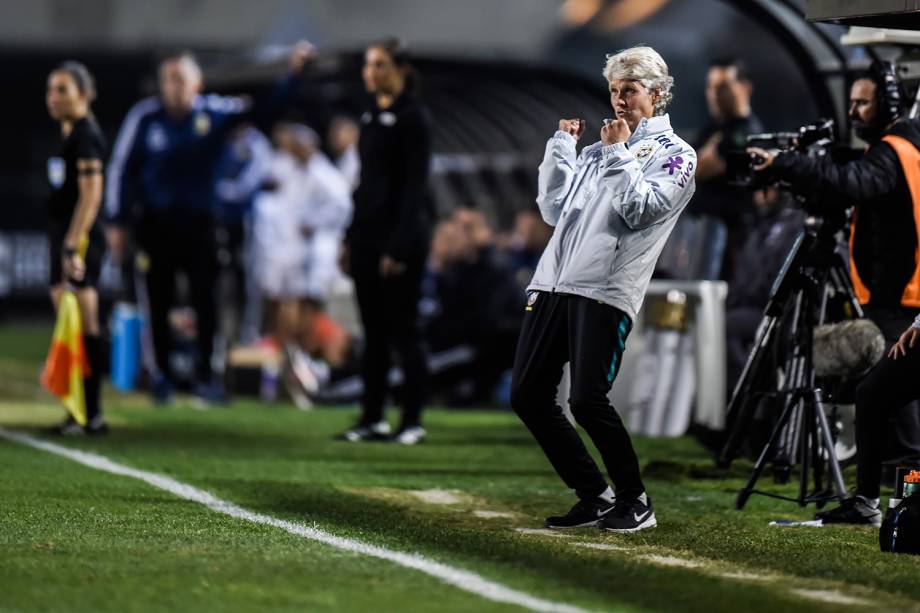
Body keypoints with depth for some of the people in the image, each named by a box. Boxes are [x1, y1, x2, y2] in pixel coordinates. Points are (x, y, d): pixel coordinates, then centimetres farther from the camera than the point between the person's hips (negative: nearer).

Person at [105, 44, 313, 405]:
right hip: (156, 222, -1)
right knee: (159, 302, 6)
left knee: (205, 299, -4)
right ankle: (162, 373, 20)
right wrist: (117, 221, 0)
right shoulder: (145, 117, -8)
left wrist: (293, 74, -18)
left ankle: (205, 376, 5)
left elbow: (264, 109, -4)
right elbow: (121, 168, -1)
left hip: (198, 222, 1)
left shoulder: (216, 113, -5)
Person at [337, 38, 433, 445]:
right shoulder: (371, 117, 14)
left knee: (403, 328, -3)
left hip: (401, 235, -8)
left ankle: (413, 422, 2)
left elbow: (414, 186, -14)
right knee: (373, 330, 9)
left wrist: (399, 246, -19)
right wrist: (352, 237, 14)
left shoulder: (412, 118, -9)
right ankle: (372, 418, 13)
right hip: (368, 235, 8)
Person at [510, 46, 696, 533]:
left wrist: (618, 154, -5)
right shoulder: (596, 150, 24)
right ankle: (594, 497, 11)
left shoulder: (674, 154, 5)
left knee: (587, 400, -16)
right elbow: (553, 210, 19)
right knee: (527, 396, 1)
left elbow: (641, 210, -10)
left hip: (605, 291, -7)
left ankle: (636, 502, 2)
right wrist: (562, 145, 16)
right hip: (553, 282, 7)